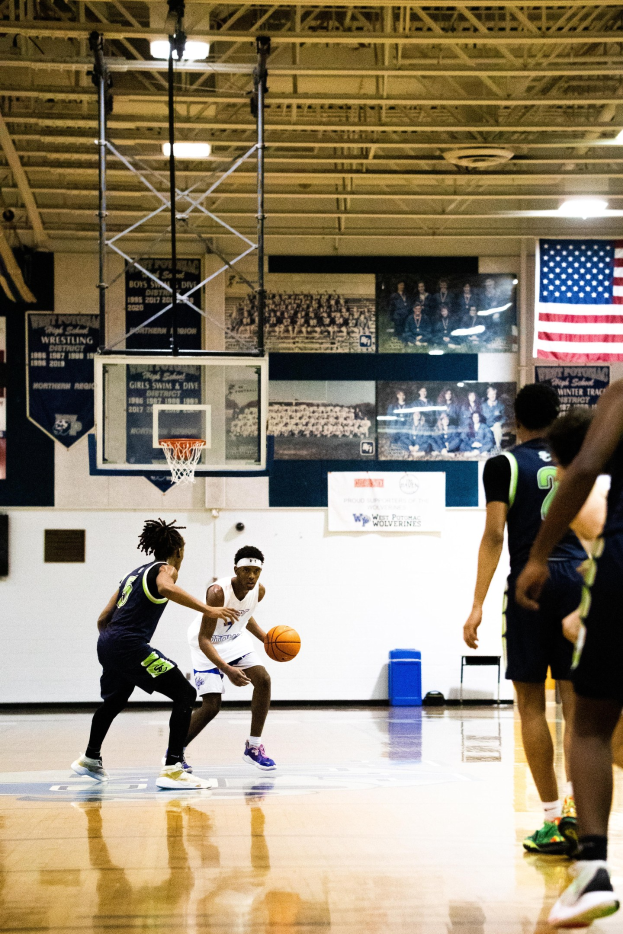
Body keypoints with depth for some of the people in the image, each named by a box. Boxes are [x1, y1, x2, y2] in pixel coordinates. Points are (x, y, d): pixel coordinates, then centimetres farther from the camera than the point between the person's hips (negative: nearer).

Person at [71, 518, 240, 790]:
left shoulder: (136, 573, 23)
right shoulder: (165, 568, 1)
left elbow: (103, 618, 22)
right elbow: (166, 588, -27)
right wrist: (208, 610, -32)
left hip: (108, 644, 9)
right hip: (130, 644, -9)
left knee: (114, 701, 33)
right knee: (185, 694, -9)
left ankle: (90, 759, 51)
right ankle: (172, 769, -19)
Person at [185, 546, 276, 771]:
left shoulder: (259, 591, -14)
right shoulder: (218, 592, -34)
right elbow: (204, 639, -34)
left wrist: (264, 637, 0)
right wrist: (227, 669, -46)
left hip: (235, 641, 6)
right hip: (209, 645, -6)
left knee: (263, 680, -11)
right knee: (211, 706, -12)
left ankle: (253, 748, 0)